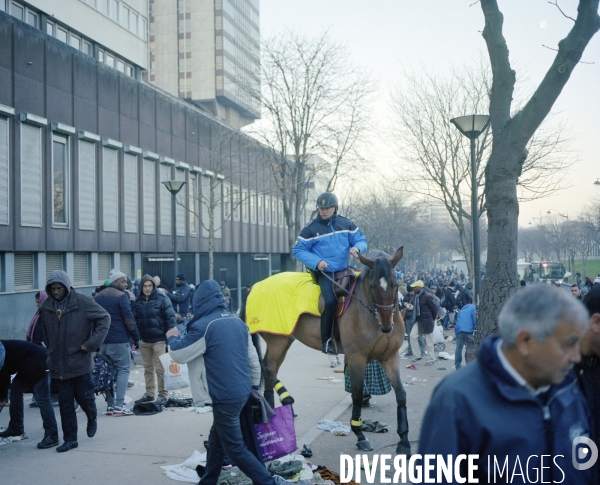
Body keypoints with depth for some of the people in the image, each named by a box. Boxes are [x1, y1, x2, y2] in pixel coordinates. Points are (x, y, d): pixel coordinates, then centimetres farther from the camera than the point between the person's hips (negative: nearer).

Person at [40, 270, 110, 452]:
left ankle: (92, 420, 37)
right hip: (58, 364, 3)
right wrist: (51, 351, 10)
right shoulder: (46, 307, 3)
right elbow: (45, 332, 17)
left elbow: (104, 317, -8)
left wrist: (92, 342, -14)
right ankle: (70, 439, 17)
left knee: (85, 396, 6)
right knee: (65, 402, 6)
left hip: (80, 361, -3)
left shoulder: (82, 302, -10)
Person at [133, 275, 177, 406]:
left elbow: (170, 318, -9)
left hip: (159, 339, -5)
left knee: (160, 368, -1)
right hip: (144, 340, 5)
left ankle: (163, 394, 7)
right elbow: (134, 320, 10)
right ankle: (149, 393, 24)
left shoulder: (162, 299, -8)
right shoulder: (138, 301, 5)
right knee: (148, 368, 14)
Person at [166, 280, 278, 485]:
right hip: (242, 391, 8)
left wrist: (172, 338, 16)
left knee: (235, 448, 3)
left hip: (226, 395, -8)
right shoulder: (238, 322, 7)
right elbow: (253, 358, 12)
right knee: (216, 439, 21)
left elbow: (178, 354, -5)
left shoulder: (204, 326, -15)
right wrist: (254, 386, 24)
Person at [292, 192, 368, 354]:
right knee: (330, 301, -27)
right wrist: (316, 262, -17)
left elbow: (361, 239, 12)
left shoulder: (346, 224, 6)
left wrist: (357, 248, -14)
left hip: (344, 271, 4)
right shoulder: (311, 228, -3)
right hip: (324, 272, -4)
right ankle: (326, 340, -15)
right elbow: (298, 250, -1)